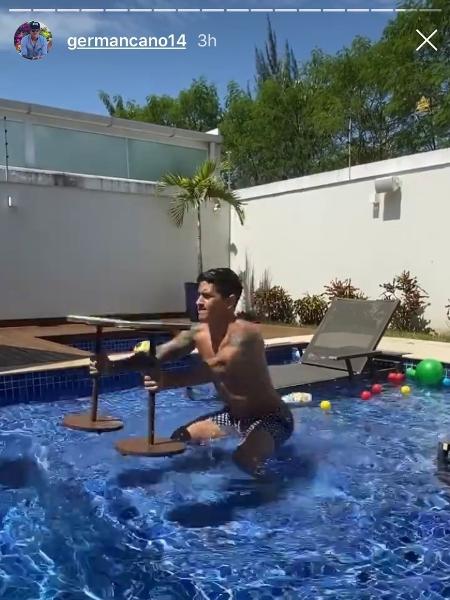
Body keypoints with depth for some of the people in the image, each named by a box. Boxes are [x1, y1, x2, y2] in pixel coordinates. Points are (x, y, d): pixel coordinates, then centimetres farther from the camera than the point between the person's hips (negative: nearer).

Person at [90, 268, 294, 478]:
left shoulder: (245, 334, -30)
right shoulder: (198, 332, -6)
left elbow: (218, 369, -48)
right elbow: (155, 356, -10)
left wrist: (168, 381, -62)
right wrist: (112, 365, -25)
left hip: (269, 418, -8)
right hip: (233, 414, 8)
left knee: (244, 459, -34)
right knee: (180, 439, 10)